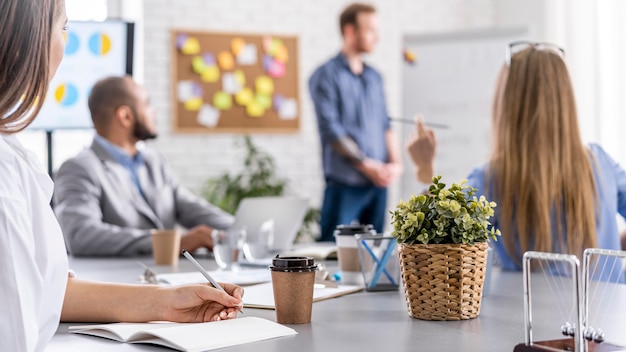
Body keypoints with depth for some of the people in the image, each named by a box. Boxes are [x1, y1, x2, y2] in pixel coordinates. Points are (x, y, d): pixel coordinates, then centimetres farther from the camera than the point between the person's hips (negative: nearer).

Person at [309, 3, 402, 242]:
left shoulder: (374, 77, 15)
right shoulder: (327, 75, -5)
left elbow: (385, 125, 16)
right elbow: (330, 130, -12)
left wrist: (395, 163, 0)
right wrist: (368, 166, -14)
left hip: (379, 181, 6)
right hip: (345, 183, -6)